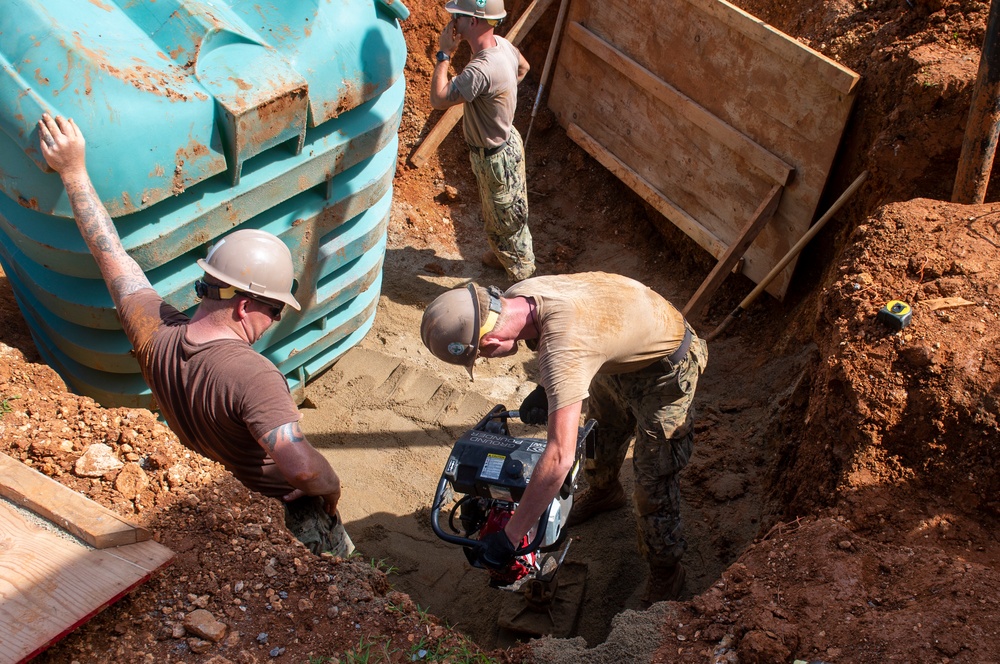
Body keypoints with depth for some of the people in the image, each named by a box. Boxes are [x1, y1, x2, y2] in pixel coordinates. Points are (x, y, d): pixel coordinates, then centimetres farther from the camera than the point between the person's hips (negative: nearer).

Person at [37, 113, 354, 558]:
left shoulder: (153, 335, -24)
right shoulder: (252, 377, -44)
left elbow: (110, 252, -13)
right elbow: (302, 468, -53)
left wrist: (73, 171, -3)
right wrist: (331, 485, -30)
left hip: (211, 472, 7)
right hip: (275, 491, -7)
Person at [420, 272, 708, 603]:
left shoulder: (565, 346, -45)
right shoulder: (519, 294, -20)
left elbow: (560, 457, -48)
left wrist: (507, 539, -42)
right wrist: (544, 389, -9)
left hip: (665, 370, -8)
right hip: (620, 356, 8)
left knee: (653, 482, -2)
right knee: (600, 431, 28)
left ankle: (666, 571, 24)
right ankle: (604, 492, 59)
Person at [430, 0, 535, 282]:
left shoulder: (481, 69, -38)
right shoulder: (501, 44, -8)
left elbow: (438, 99, -32)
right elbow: (523, 67, 14)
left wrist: (444, 54, -24)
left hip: (495, 157, -9)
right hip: (503, 141, 9)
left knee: (506, 219, 11)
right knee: (495, 213, 30)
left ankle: (522, 277, 31)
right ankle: (504, 254, 53)